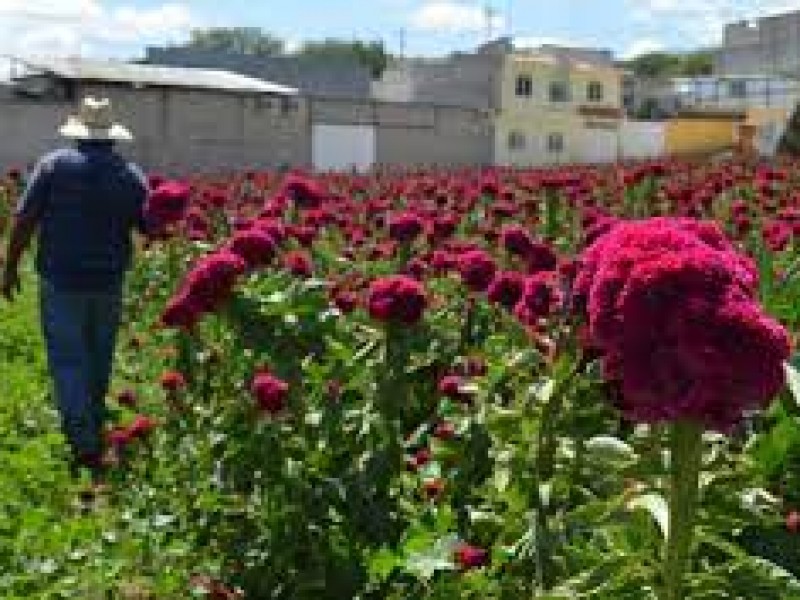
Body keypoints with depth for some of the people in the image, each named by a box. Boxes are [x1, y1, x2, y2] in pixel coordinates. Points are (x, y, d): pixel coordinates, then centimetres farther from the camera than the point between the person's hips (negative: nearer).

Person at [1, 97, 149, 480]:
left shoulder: (54, 165, -5)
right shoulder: (131, 175, 0)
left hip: (62, 280, -3)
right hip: (109, 283, 3)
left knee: (68, 360, 0)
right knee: (99, 360, 19)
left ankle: (85, 446, -8)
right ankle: (93, 431, 35)